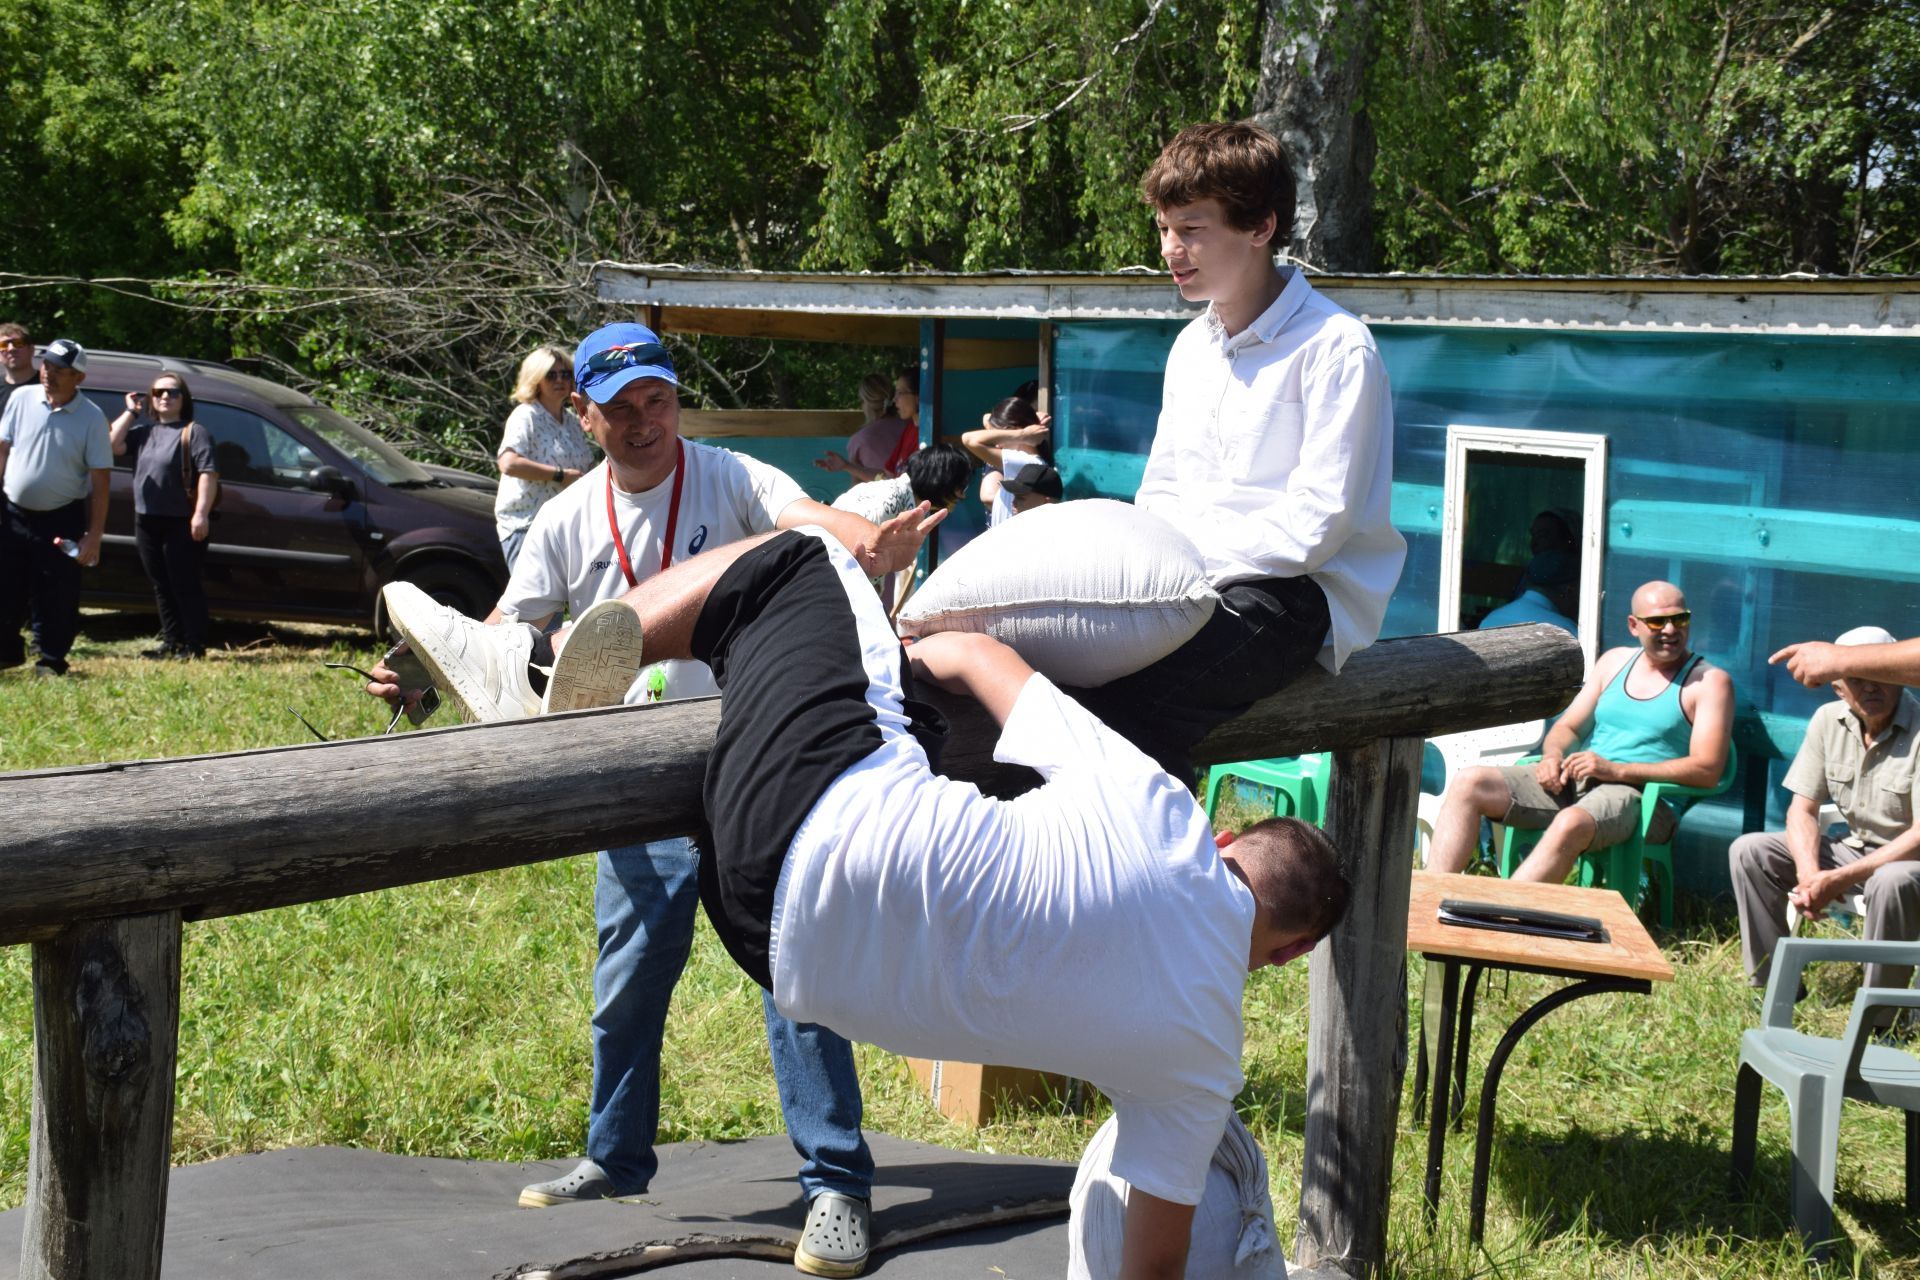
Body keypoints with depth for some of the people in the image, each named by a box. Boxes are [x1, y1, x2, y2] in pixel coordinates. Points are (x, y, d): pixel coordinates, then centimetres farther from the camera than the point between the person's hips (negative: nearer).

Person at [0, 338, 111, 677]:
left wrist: (94, 534, -12)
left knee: (56, 598, 1)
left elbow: (100, 479, -8)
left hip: (61, 521, -3)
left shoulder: (91, 418, -9)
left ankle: (51, 661, 13)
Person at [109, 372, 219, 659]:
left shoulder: (194, 432, -2)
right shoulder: (143, 431, 16)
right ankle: (171, 643, 17)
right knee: (161, 587, 10)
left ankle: (194, 645, -1)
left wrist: (201, 514, -21)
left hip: (182, 524, -6)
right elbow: (113, 445, 3)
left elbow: (209, 474, -12)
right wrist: (131, 412, 5)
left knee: (185, 586, -5)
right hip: (147, 522, 7)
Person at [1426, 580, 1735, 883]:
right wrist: (1553, 755, -5)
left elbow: (1708, 770, -10)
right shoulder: (1615, 661, 20)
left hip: (1641, 795, -6)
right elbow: (1568, 727, 22)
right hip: (1574, 780, 6)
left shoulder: (1709, 681, 2)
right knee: (1468, 784, -14)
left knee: (1572, 823, -41)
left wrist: (1616, 770, -17)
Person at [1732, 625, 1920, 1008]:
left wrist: (1840, 879, -29)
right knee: (1748, 851, -7)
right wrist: (1810, 875, -20)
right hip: (1856, 847, 6)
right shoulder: (1828, 721, -2)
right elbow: (1802, 809, 0)